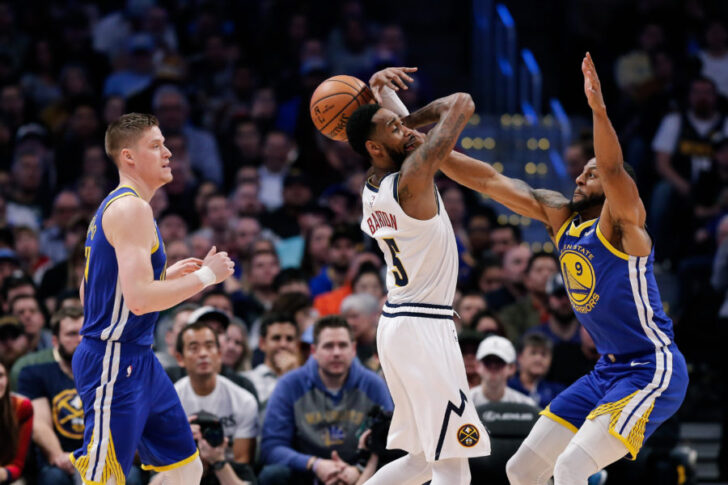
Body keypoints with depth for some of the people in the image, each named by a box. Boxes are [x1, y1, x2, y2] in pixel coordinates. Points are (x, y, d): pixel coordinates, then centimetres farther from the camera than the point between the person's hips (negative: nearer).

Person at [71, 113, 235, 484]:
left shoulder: (113, 207, 16)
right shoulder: (132, 209, -16)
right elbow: (139, 299, -26)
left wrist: (165, 275, 20)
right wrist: (205, 276, -15)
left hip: (139, 362, 11)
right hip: (113, 363, -11)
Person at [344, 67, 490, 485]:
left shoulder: (371, 190, 8)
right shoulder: (412, 178, -15)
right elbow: (462, 104, -12)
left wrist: (379, 95, 12)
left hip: (396, 325, 9)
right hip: (424, 327, -9)